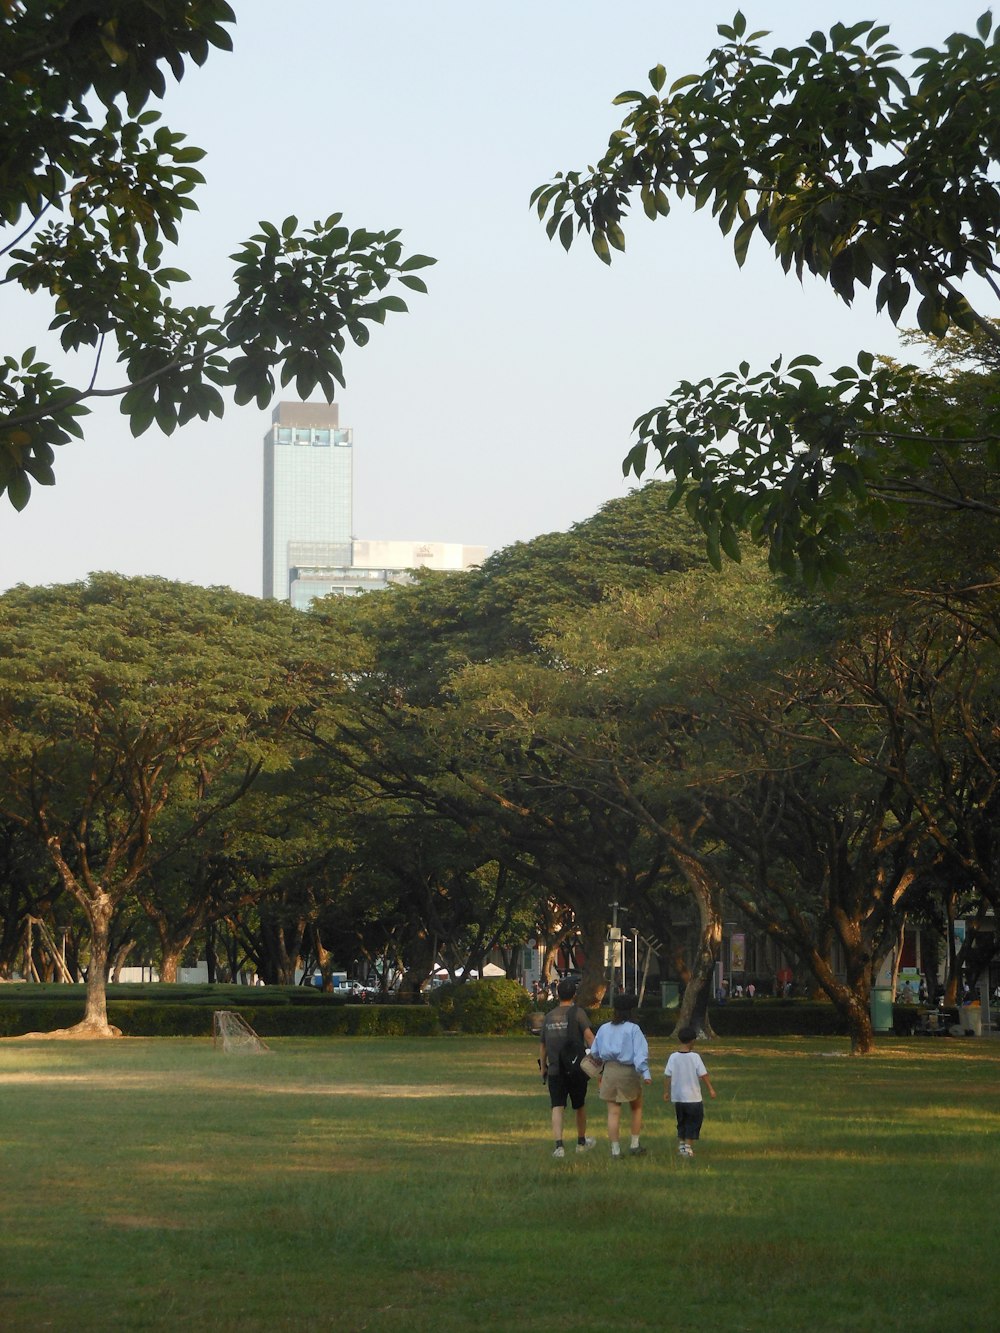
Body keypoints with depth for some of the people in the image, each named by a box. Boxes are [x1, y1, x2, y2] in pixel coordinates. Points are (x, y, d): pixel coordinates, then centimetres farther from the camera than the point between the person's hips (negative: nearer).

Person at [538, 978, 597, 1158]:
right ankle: (581, 1142, 32)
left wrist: (543, 1067, 27)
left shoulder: (549, 1017, 9)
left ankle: (559, 1144, -20)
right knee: (580, 1106, 16)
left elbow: (543, 1046, 17)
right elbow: (589, 1035, -18)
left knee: (557, 1108, -3)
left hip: (554, 1070, 2)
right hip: (576, 1068, -2)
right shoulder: (577, 1013, -4)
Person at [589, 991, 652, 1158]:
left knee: (613, 1112, 4)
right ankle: (634, 1145, 16)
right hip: (629, 1070, -3)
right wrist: (645, 1072, -23)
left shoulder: (604, 1028, 6)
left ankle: (615, 1150, 2)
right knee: (636, 1108, 18)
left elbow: (594, 1052, 14)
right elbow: (641, 1052, -18)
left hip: (609, 1070, 3)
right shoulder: (633, 1029, -8)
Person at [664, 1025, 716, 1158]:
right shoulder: (695, 1057, -11)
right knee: (693, 1122, 6)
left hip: (677, 1097, 4)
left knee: (681, 1122, 18)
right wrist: (711, 1089, 1)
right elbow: (703, 1074, -10)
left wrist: (666, 1092, 11)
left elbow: (667, 1076, 1)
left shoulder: (673, 1057, -3)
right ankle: (687, 1146, 0)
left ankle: (681, 1144, 21)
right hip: (693, 1097, -4)